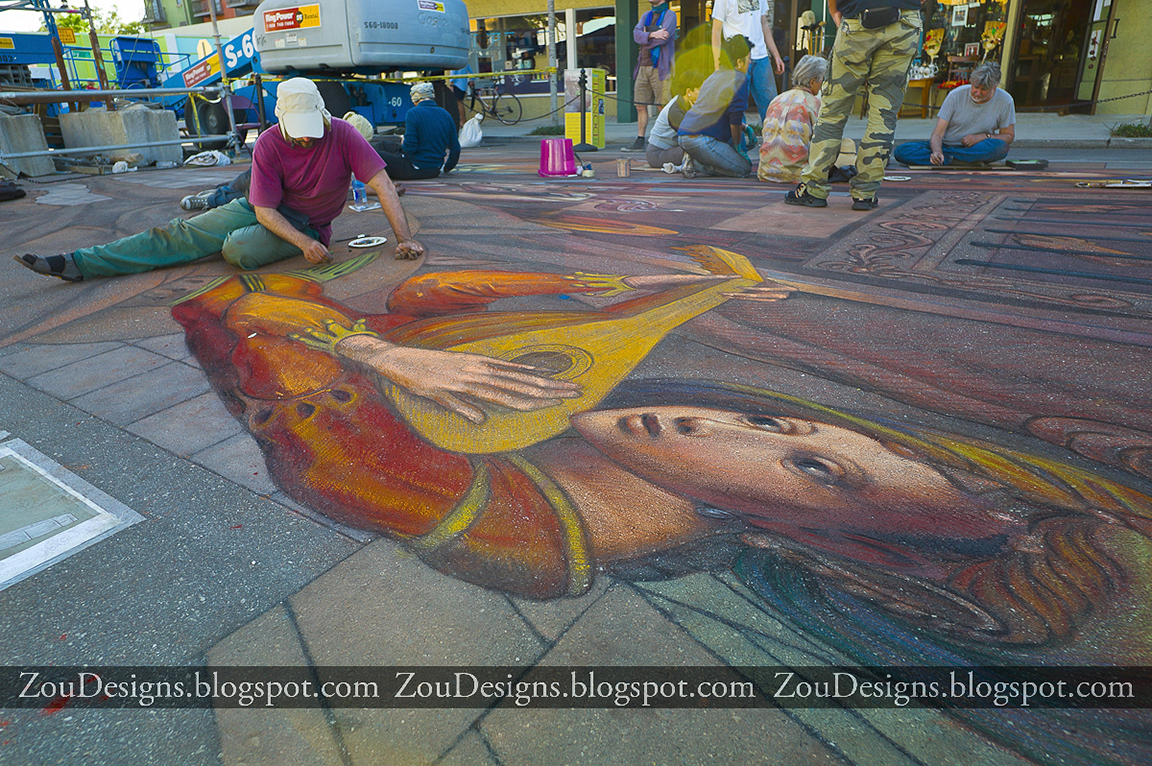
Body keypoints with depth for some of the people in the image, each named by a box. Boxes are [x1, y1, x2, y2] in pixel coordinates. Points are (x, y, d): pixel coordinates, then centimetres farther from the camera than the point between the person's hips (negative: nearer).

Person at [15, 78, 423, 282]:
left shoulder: (343, 135, -19)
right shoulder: (268, 144, -13)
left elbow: (382, 184, -22)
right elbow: (264, 210, -16)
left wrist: (405, 239, -32)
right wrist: (304, 243, -32)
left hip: (308, 225, -3)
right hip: (265, 210, 3)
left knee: (240, 250, -32)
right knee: (183, 233, -7)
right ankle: (79, 263, -5)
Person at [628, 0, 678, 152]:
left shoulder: (670, 15, 0)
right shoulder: (646, 15, 18)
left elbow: (664, 39, -16)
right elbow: (636, 34, 1)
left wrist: (646, 38, -2)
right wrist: (652, 35, -17)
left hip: (660, 68, -6)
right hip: (644, 66, 6)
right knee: (640, 106, 5)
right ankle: (640, 141, 11)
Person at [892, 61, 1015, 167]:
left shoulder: (1005, 101, -5)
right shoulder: (956, 95, -8)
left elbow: (1009, 136, 4)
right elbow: (938, 133, -12)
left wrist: (984, 136, -16)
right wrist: (937, 152, -35)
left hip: (976, 149, 0)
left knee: (1001, 147, -36)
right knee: (902, 152, -25)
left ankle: (947, 158, -26)